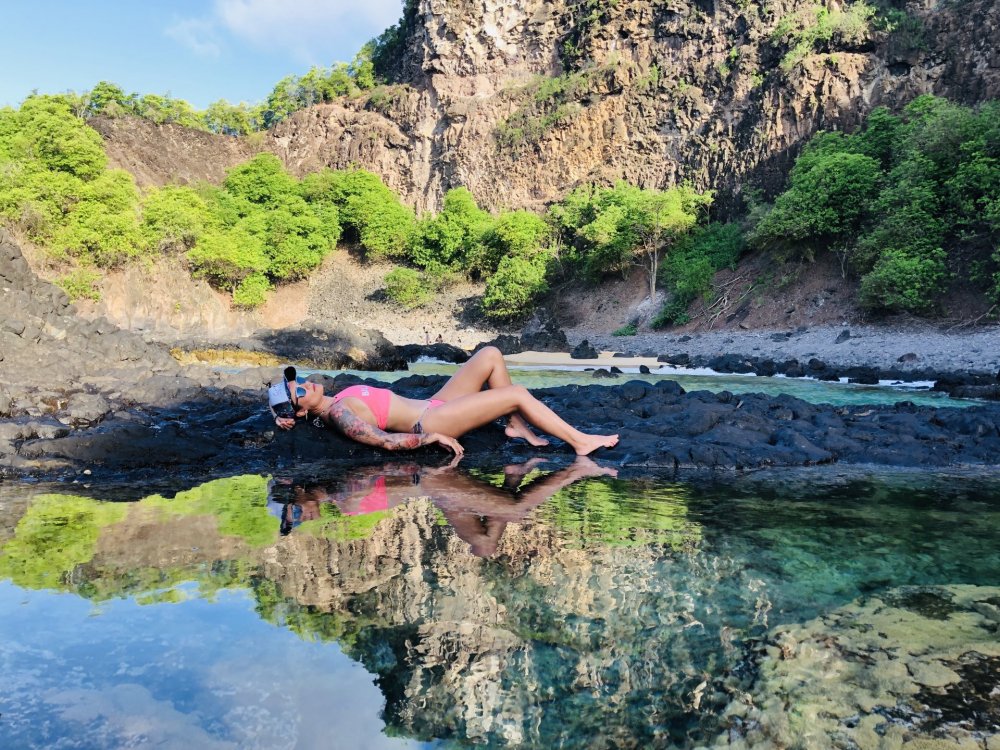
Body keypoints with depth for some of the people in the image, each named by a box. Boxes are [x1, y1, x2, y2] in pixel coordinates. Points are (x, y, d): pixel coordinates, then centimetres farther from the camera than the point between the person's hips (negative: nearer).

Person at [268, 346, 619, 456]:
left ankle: (517, 426, 9)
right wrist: (429, 438, -20)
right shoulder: (337, 415, -16)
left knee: (491, 355, 6)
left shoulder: (332, 403, 10)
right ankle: (580, 442, -6)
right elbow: (383, 441, -25)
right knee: (517, 393, -16)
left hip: (432, 406, 11)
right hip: (432, 421, -11)